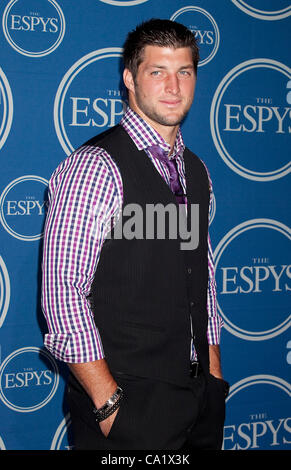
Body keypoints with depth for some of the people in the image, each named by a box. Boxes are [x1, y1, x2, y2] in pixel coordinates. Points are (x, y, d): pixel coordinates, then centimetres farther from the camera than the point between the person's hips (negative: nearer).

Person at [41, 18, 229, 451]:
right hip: (128, 403, -6)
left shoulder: (196, 171, 10)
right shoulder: (94, 166, -13)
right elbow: (63, 293, -18)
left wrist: (215, 378, 11)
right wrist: (109, 403, -18)